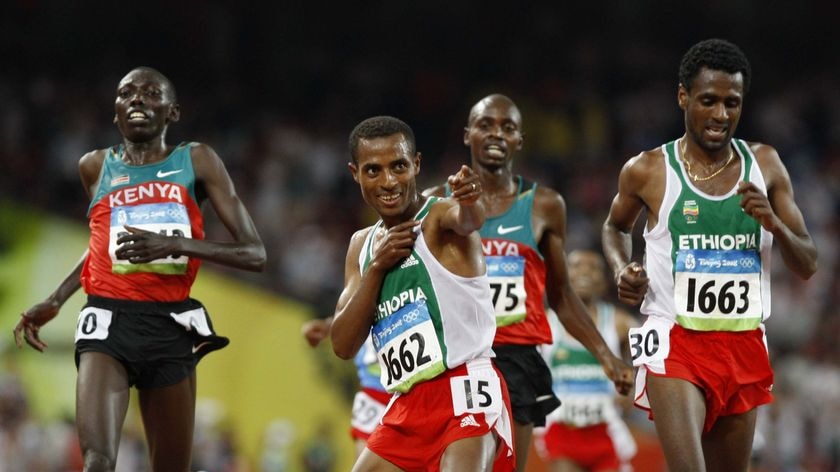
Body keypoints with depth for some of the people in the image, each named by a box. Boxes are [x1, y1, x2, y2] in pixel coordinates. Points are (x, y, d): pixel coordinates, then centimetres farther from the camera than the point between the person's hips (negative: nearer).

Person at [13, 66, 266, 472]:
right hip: (110, 321, 0)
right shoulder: (96, 167, 13)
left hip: (171, 328, 0)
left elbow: (254, 254, -1)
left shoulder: (197, 162, 5)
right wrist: (54, 301, 22)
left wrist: (176, 244, -14)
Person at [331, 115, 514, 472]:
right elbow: (343, 345, 8)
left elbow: (467, 220, -32)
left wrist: (468, 201, -56)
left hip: (465, 393, -8)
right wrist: (376, 268, -4)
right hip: (408, 408, 8)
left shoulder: (440, 217, -6)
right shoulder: (362, 245, 15)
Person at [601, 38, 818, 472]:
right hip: (676, 343, -4)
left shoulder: (764, 165, 5)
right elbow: (615, 228, 20)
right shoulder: (647, 171, -2)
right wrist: (622, 270, -1)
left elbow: (806, 265, 7)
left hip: (743, 346, 4)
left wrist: (774, 224, -13)